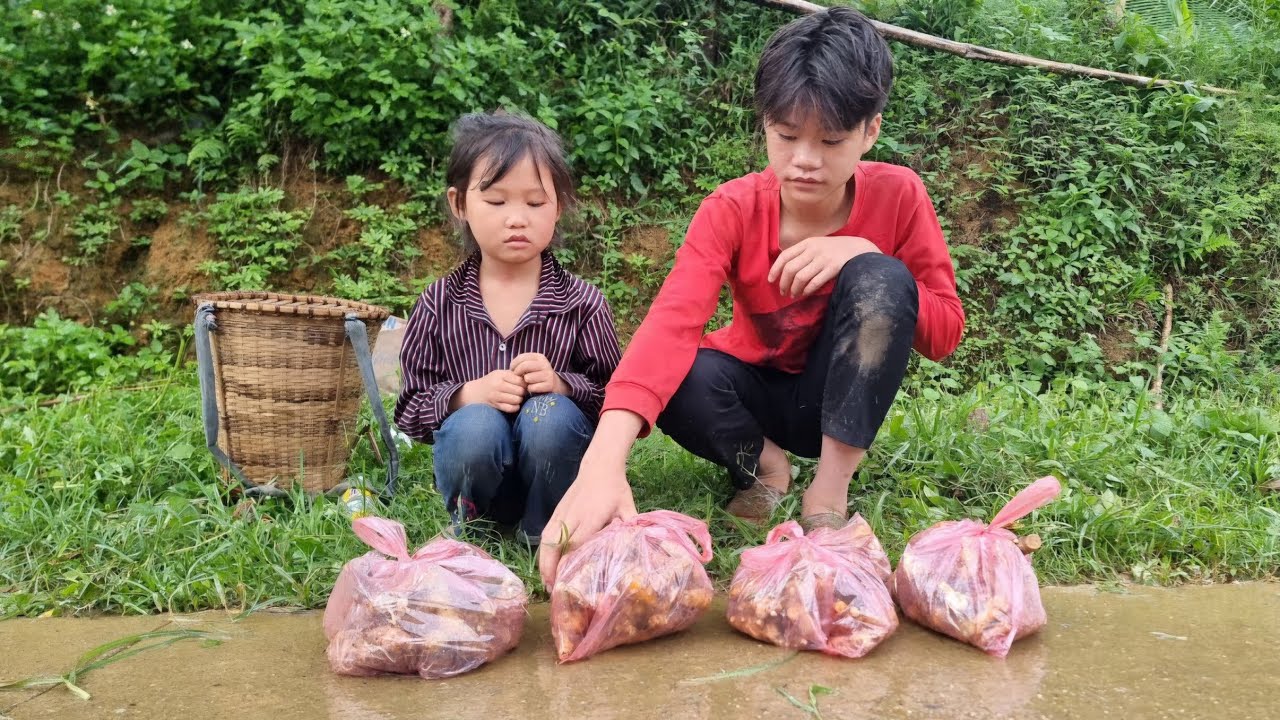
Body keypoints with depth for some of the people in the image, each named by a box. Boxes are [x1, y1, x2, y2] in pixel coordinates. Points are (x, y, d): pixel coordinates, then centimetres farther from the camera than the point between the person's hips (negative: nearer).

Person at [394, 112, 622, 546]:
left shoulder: (581, 303, -4)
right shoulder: (438, 305, -1)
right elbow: (411, 408, 0)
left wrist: (562, 385, -24)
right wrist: (468, 394, -20)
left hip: (552, 465, 0)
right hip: (474, 458, 0)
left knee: (550, 415, -31)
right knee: (476, 425, -32)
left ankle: (544, 533, -6)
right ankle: (470, 526, -1)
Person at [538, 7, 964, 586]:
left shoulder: (898, 196, -16)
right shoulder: (733, 210, -21)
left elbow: (944, 334, -11)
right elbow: (671, 322, -39)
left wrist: (863, 252, -30)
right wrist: (603, 462, -56)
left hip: (840, 397, 1)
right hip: (757, 394, 0)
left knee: (880, 279, -29)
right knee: (676, 375, -34)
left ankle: (829, 493, -19)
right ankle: (763, 464, -2)